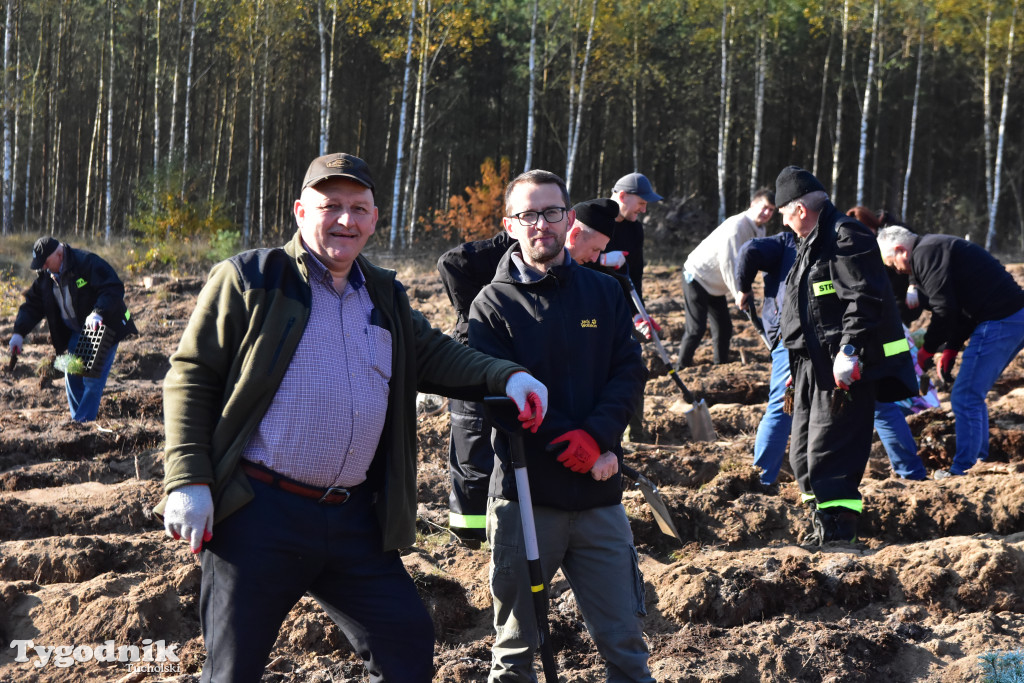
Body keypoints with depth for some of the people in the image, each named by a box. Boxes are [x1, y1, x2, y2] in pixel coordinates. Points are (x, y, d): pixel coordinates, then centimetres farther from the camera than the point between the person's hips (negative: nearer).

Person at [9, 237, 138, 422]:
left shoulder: (88, 263, -23)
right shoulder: (45, 275, 0)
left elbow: (114, 289, -28)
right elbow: (33, 304, 5)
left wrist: (98, 313, -42)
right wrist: (19, 332, -8)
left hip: (103, 328, -8)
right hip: (76, 331, 8)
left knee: (93, 378, -12)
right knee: (72, 378, 6)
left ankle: (83, 422, -11)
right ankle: (78, 419, 16)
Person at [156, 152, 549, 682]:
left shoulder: (384, 296, 17)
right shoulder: (249, 281, -1)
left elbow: (432, 354, 25)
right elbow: (191, 377, -3)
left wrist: (505, 377, 5)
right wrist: (188, 481, -12)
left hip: (355, 519, 5)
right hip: (260, 516, -5)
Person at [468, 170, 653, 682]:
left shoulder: (604, 293, 9)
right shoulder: (494, 304, 0)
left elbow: (629, 371, 3)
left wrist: (597, 436, -16)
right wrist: (579, 450, -16)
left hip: (599, 497, 2)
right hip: (525, 494, -2)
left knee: (624, 642, 5)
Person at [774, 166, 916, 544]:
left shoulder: (846, 237, -12)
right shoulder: (812, 242, 21)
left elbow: (864, 299, -21)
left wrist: (849, 350, -26)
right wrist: (798, 364, 28)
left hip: (844, 370, -11)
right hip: (814, 367, 11)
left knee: (830, 453, -13)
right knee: (803, 454, 14)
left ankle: (837, 530, -10)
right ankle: (822, 527, 24)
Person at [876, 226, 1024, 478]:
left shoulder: (925, 254, -9)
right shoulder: (937, 248, 24)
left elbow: (944, 308, -16)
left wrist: (927, 349, -3)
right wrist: (951, 348, 17)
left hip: (1000, 322, -11)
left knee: (965, 398, -6)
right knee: (973, 396, 19)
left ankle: (962, 470, -3)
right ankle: (979, 462, 24)